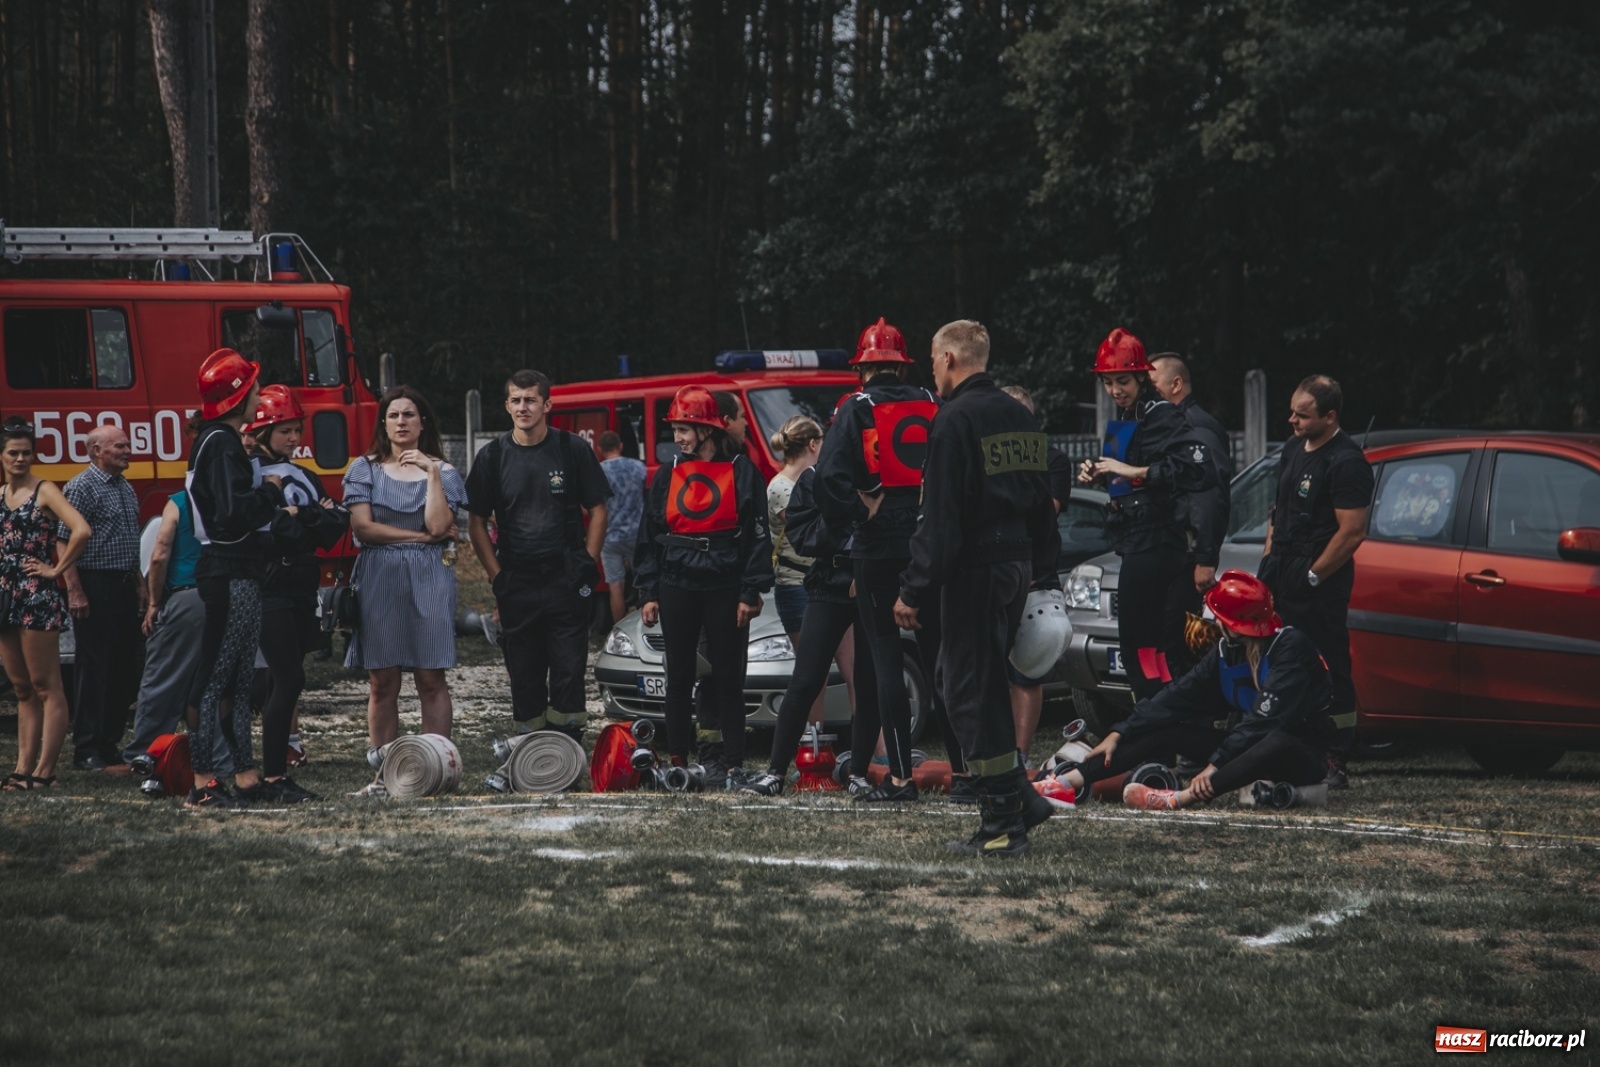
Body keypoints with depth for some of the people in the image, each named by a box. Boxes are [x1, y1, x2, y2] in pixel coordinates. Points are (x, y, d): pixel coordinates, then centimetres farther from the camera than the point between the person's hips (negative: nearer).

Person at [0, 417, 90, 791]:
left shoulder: (45, 491, -6)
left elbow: (81, 531, -19)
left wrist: (55, 569, -13)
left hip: (38, 596, -7)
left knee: (45, 687, -5)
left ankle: (44, 771, -6)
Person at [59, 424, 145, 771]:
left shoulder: (126, 489, 17)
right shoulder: (81, 488, -9)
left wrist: (139, 586, 19)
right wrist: (74, 592, -20)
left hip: (125, 587, 8)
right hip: (95, 587, -8)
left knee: (125, 669, 8)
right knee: (94, 670, -7)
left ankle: (111, 743, 14)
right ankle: (87, 751, -4)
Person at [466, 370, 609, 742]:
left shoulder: (573, 450, 1)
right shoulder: (493, 456, 5)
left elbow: (598, 510, 5)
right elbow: (476, 522, 8)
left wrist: (586, 565, -3)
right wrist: (496, 574, -1)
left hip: (566, 582, -2)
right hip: (516, 583, 2)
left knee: (569, 671, -4)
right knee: (524, 677, 5)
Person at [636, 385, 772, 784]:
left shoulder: (742, 472, 0)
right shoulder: (668, 475, 11)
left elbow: (758, 536, -2)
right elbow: (649, 538, 13)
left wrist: (750, 593, -8)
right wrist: (648, 594, 6)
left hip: (725, 588, -3)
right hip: (677, 589, 3)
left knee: (728, 677, -1)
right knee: (679, 677, 5)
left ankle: (732, 763, 2)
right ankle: (677, 759, 9)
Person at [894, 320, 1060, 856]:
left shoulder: (956, 419, -12)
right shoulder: (1020, 416, 14)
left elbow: (940, 517, -17)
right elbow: (1041, 505, 18)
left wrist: (914, 590, -15)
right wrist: (1045, 577, 23)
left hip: (974, 571, -9)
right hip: (1018, 566, 9)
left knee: (972, 692, -4)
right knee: (971, 681, 18)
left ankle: (1004, 823, -5)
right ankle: (1020, 797, 14)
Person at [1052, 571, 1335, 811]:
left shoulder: (1289, 646, -18)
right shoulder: (1227, 651, 4)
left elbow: (1266, 718, -26)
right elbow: (1177, 697, 2)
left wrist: (1216, 764, -30)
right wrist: (1118, 734, -6)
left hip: (1302, 753, -7)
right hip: (1248, 745, 7)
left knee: (1278, 744, -43)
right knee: (1163, 730, -4)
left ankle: (1183, 797, -55)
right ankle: (1070, 780, -18)